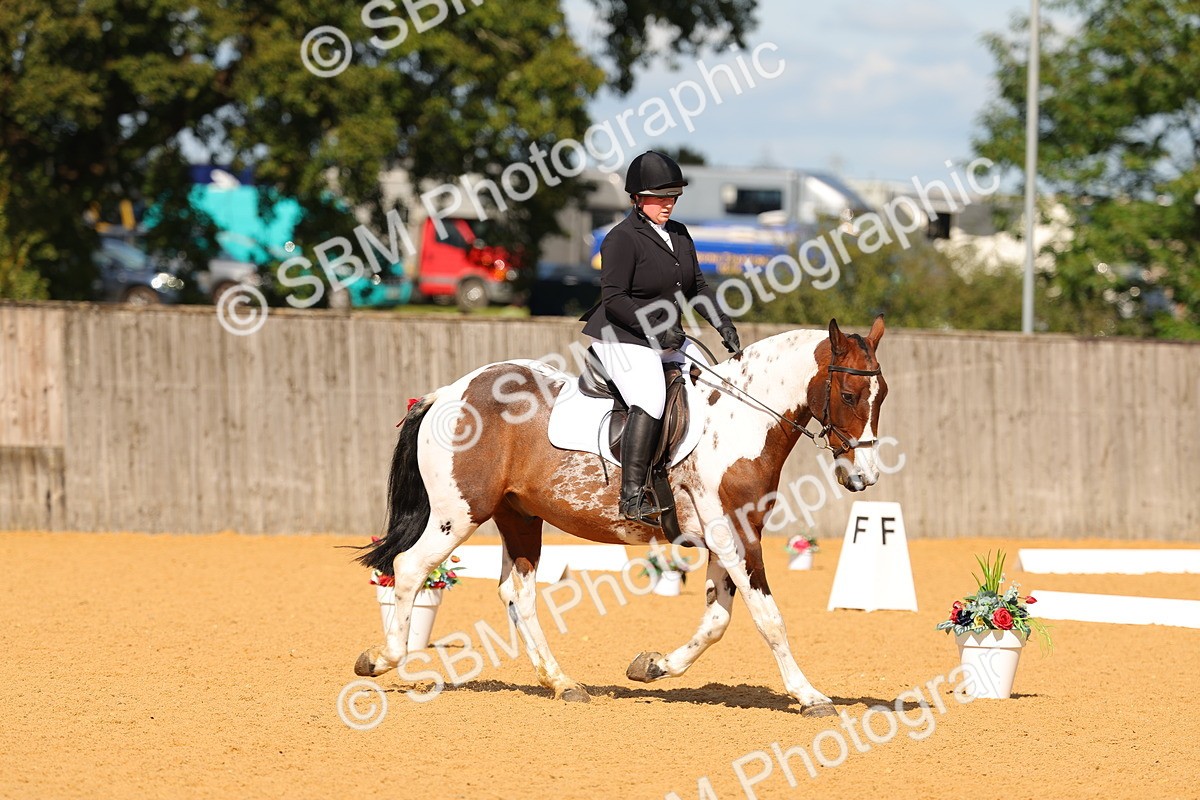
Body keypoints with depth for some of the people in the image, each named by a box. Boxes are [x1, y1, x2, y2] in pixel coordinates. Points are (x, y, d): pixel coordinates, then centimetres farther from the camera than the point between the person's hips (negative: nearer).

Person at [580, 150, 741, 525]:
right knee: (650, 401, -27)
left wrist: (723, 325, 3)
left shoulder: (679, 234, 12)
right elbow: (614, 300, -20)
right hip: (622, 339, -9)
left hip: (668, 339, 9)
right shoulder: (622, 238, -14)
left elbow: (697, 287, 17)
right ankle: (632, 498, -31)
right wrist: (655, 328, -27)